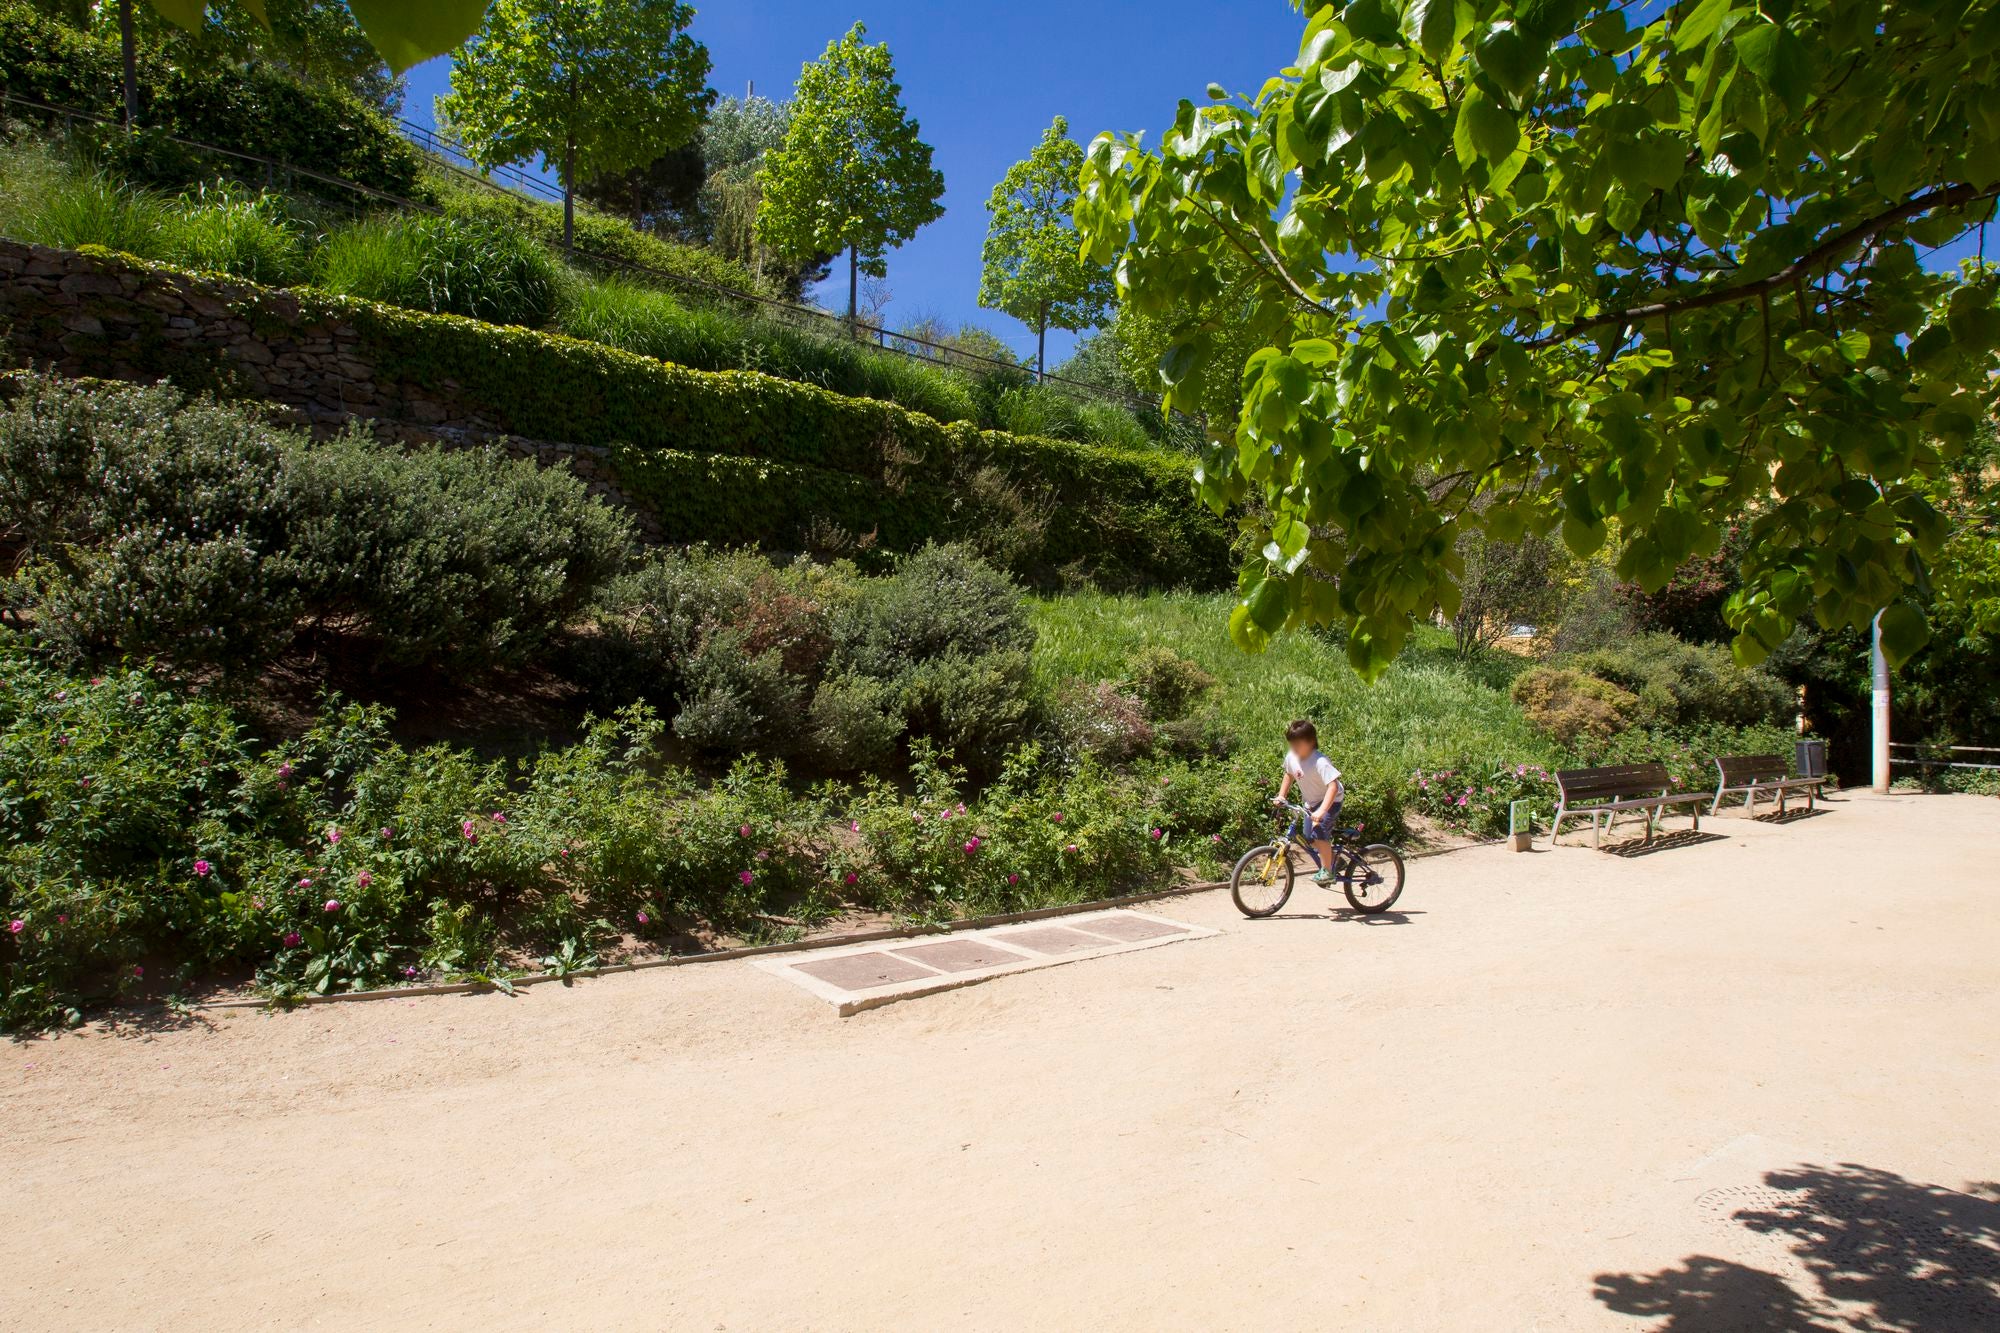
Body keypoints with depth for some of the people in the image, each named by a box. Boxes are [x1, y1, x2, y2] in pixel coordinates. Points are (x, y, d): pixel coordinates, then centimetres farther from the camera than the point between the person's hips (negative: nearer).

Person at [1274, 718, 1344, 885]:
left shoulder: (1320, 762, -34)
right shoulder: (1291, 757, -13)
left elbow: (1333, 786, -40)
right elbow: (1289, 775, 8)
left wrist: (1322, 811, -49)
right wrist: (1280, 796, 0)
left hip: (1330, 801, -8)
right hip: (1311, 802, 8)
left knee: (1319, 834, -24)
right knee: (1309, 838, 11)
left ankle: (1327, 871, -8)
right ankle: (1333, 860, 38)